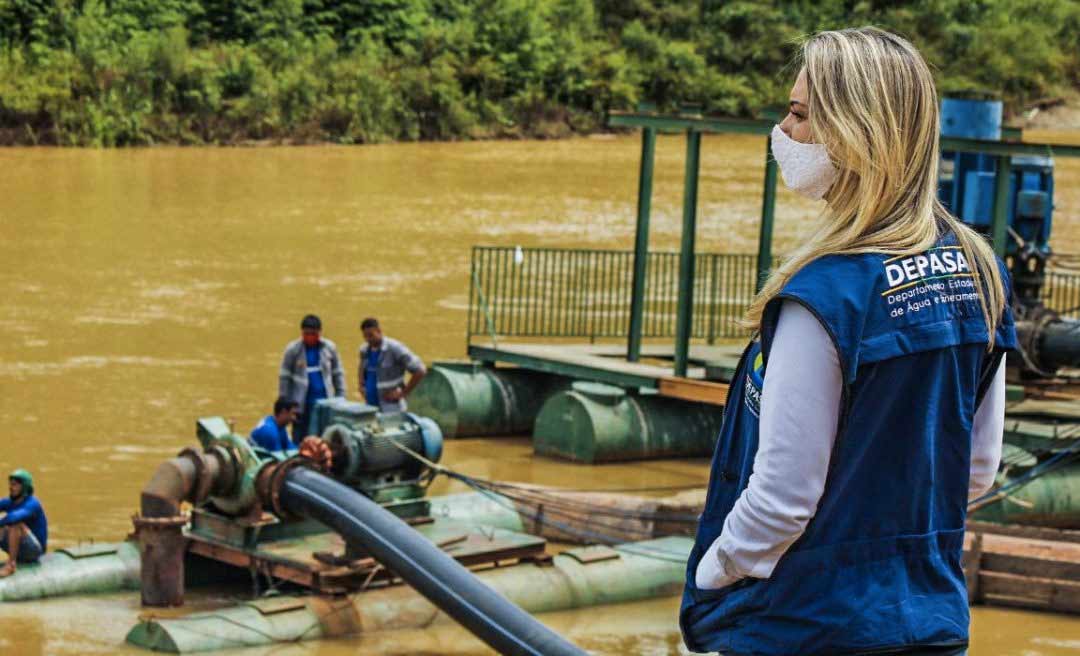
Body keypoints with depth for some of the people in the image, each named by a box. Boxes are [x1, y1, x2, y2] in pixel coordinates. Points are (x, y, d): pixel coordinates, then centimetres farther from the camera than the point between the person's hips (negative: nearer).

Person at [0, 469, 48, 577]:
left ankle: (10, 565, -32)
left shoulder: (32, 504, -21)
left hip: (34, 550, -8)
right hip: (19, 549, 8)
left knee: (16, 523, -34)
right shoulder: (9, 502, 3)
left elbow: (15, 517, -40)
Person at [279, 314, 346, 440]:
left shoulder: (329, 348, 2)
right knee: (300, 442, 1)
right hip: (302, 405, -2)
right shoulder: (293, 349, -3)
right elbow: (284, 377, -1)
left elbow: (338, 374, 9)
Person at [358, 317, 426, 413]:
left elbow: (420, 371, -13)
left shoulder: (394, 349, -12)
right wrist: (362, 386, 15)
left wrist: (403, 393, -11)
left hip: (391, 408, -6)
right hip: (370, 406, 6)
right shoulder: (364, 350, 9)